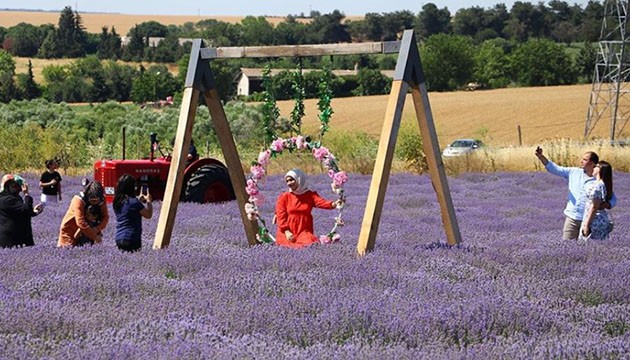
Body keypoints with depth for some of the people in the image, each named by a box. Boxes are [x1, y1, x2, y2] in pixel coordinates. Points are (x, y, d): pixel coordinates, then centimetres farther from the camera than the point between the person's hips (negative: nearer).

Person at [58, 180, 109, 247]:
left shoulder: (101, 200, -13)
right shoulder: (78, 200, -28)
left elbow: (105, 217, -12)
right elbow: (81, 222, -33)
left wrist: (97, 229, -32)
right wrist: (95, 237, -32)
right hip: (70, 231, -4)